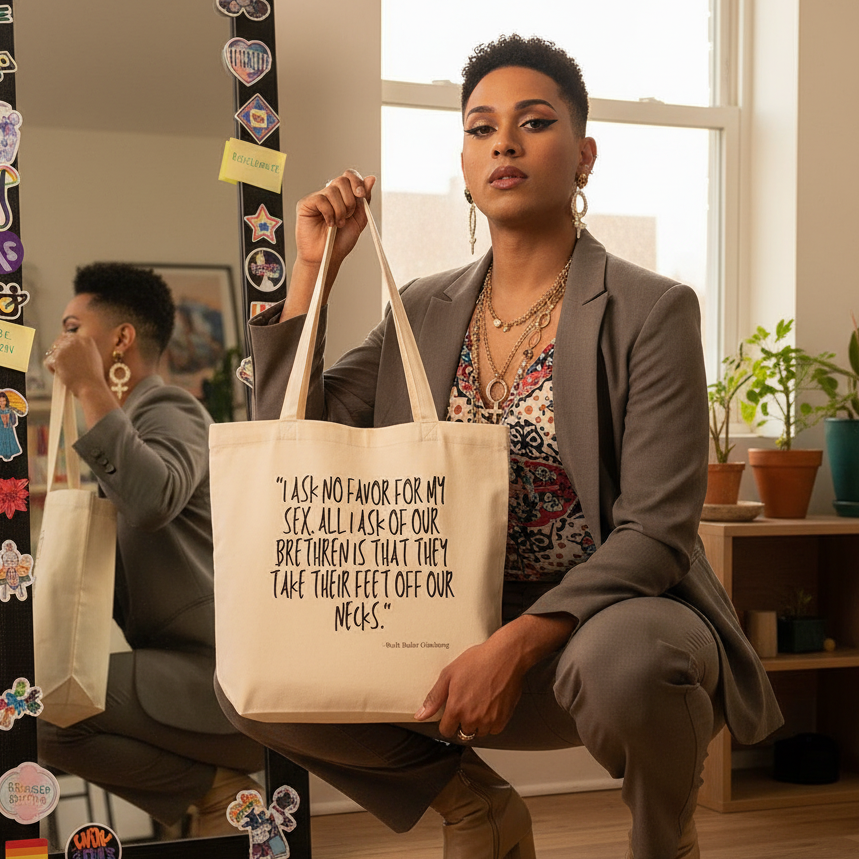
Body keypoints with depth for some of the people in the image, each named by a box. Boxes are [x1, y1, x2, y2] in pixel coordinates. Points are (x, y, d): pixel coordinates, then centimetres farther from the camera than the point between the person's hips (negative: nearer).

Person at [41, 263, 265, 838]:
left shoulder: (170, 411, -9)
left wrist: (90, 389, -25)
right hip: (179, 663, 11)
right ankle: (217, 790, 8)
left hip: (213, 668, -11)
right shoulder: (130, 419, 23)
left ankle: (218, 788, -6)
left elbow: (154, 499, -34)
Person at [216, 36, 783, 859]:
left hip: (614, 613, -4)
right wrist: (311, 272, -1)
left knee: (622, 662, -39)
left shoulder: (650, 311, -7)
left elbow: (656, 534, -13)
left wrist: (518, 644, -26)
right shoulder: (424, 311, 8)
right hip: (459, 626, 4)